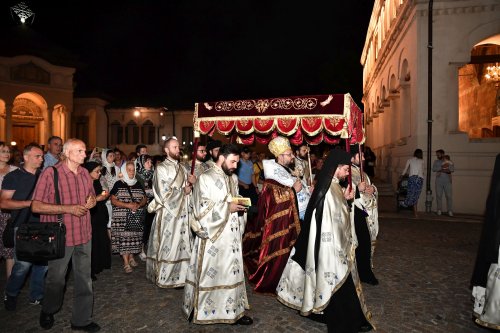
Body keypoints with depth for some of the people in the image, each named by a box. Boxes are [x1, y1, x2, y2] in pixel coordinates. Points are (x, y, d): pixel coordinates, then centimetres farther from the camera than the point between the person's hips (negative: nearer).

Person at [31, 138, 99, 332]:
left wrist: (92, 200, -2)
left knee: (84, 279, 12)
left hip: (84, 235, 5)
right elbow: (36, 206, -15)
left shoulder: (85, 173, 6)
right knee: (56, 279, 13)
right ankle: (48, 312, 42)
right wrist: (68, 209, -21)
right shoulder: (50, 173, -12)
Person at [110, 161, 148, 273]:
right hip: (122, 217, -3)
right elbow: (113, 200, -6)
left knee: (134, 237, 4)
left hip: (136, 217, 3)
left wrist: (139, 205, -10)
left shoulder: (138, 184, 12)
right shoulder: (118, 184, 0)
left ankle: (131, 256, 24)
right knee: (123, 238, -6)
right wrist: (127, 205, -16)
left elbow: (145, 199, 12)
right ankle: (126, 262, 1)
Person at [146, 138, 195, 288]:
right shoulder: (161, 168, -8)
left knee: (181, 244, 8)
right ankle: (165, 277, 14)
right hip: (168, 213, -6)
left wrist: (192, 182, -8)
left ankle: (179, 274, 19)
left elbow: (187, 188, 12)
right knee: (168, 245, 1)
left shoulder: (182, 168, 13)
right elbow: (165, 194, -15)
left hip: (182, 212, 6)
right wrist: (183, 191, -6)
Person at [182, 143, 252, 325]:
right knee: (210, 272, 2)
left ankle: (233, 309, 23)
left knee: (232, 271, 11)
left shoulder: (233, 178, 12)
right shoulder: (205, 178, -9)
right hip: (213, 235, -7)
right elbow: (203, 209, -14)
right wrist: (228, 207, -18)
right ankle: (201, 309, 18)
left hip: (232, 234, 7)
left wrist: (240, 206, -1)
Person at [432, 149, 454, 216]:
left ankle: (450, 211, -1)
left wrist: (441, 170, -16)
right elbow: (433, 169, -3)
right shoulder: (436, 161, 12)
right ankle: (439, 210, 6)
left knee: (449, 196, -4)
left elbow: (452, 169, -7)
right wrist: (443, 167, -14)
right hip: (439, 181, 1)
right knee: (438, 195, -1)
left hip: (447, 181, -1)